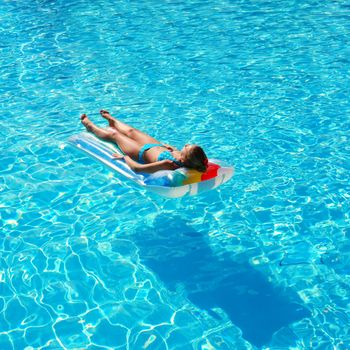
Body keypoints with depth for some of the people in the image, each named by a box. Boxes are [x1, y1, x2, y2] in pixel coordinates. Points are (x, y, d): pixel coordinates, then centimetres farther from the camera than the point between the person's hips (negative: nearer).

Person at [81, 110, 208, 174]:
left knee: (113, 134, 20)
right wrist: (173, 149, 2)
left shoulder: (168, 165, -49)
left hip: (142, 152, -5)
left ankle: (90, 126, 54)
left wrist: (124, 157, -27)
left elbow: (137, 168, -43)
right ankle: (112, 121, 67)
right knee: (131, 131, 31)